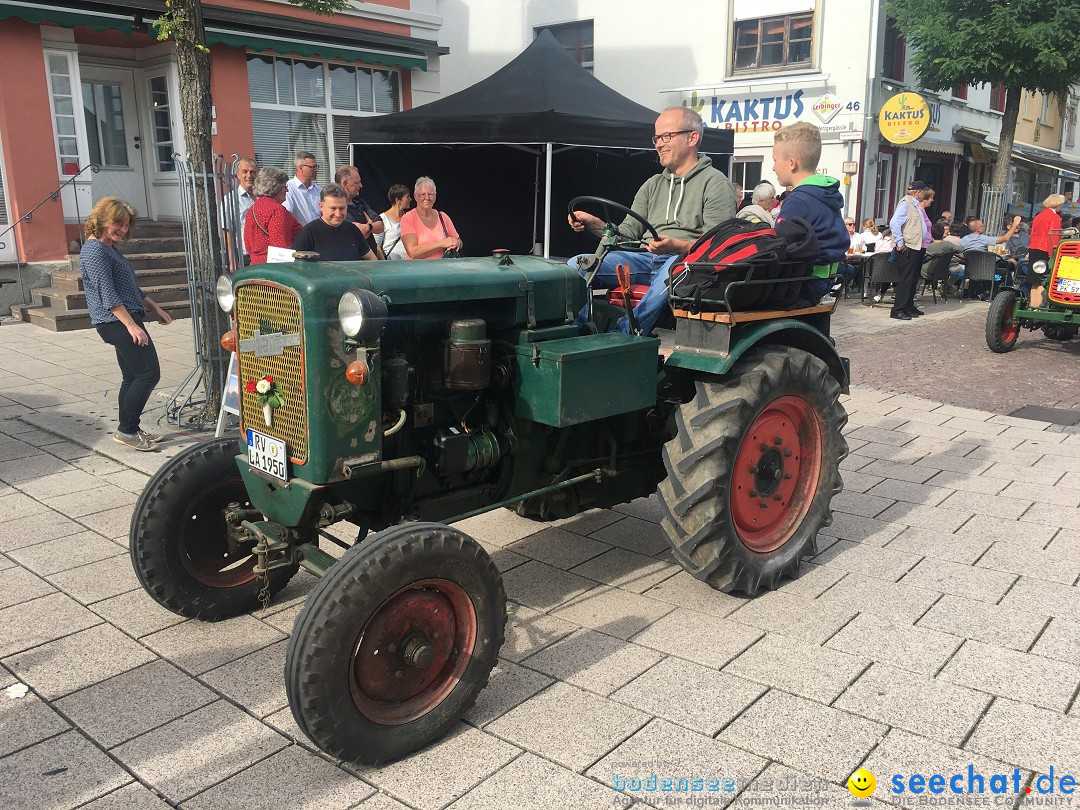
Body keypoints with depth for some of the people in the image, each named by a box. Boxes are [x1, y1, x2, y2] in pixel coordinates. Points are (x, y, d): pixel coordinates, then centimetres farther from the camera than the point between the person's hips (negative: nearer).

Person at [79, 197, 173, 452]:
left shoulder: (110, 249, 19)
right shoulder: (94, 251, -12)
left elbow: (131, 288, 26)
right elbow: (108, 295, -20)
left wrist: (156, 309, 22)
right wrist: (132, 325, -24)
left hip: (124, 321, 10)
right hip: (116, 322, -10)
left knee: (133, 377, 11)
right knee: (149, 373, -12)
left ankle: (129, 430, 17)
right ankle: (127, 430, -7)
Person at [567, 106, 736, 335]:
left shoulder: (716, 183, 4)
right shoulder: (652, 185, 24)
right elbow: (627, 233, 16)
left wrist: (676, 245, -28)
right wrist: (593, 224, -3)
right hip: (645, 260, 6)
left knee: (674, 267, -43)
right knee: (577, 265, -13)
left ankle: (622, 335, -41)